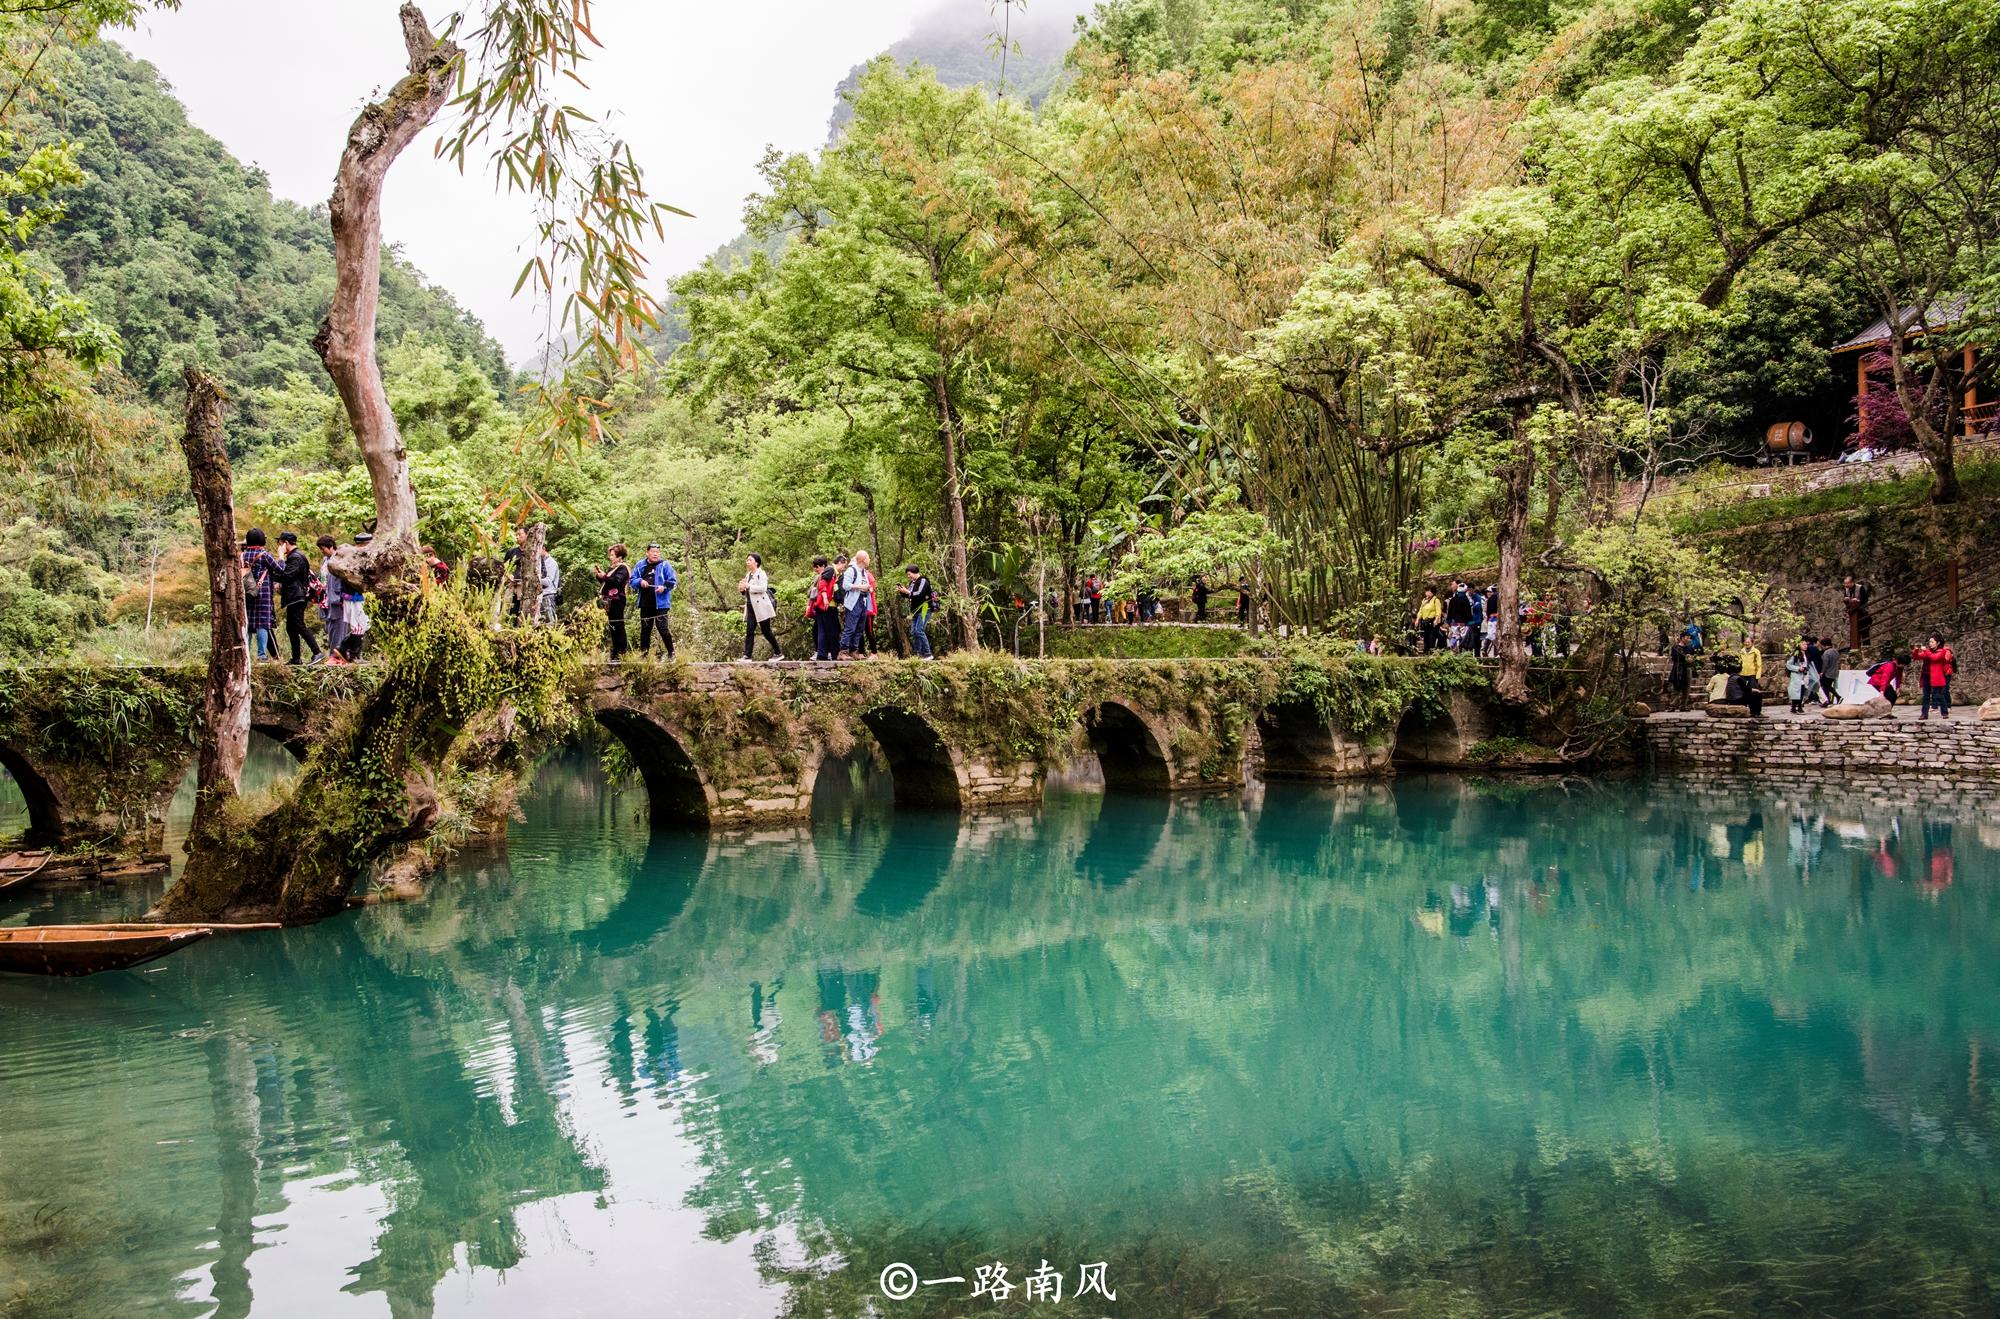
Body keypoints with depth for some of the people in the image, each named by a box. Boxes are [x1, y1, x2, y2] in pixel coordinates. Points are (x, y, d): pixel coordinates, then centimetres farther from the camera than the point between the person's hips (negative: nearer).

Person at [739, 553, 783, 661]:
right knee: (749, 631, -2)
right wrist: (742, 589, 5)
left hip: (761, 607, -8)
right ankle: (747, 656, -5)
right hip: (751, 608, 8)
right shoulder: (748, 575, 18)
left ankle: (778, 653, 9)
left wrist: (748, 586, -22)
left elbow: (763, 588, -21)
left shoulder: (761, 574, -7)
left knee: (766, 631, -3)